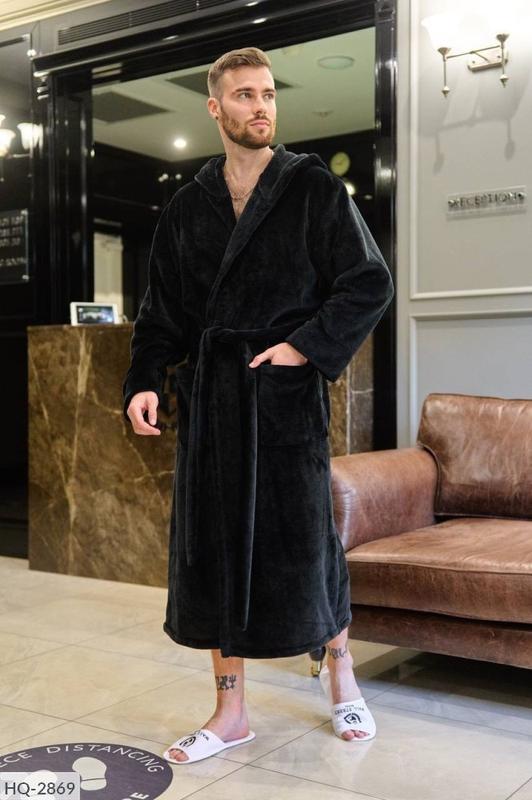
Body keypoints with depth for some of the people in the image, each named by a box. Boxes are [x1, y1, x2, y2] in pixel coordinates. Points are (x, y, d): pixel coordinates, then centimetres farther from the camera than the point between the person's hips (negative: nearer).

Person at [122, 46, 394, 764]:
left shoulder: (316, 188, 2)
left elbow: (371, 285, -2)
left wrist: (308, 344, -13)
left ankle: (340, 671, 30)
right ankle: (230, 711, 19)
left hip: (288, 391, -3)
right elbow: (162, 310, 11)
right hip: (210, 396, 4)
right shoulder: (186, 207, 12)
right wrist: (145, 381, -3)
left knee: (304, 538, 2)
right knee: (214, 543, 5)